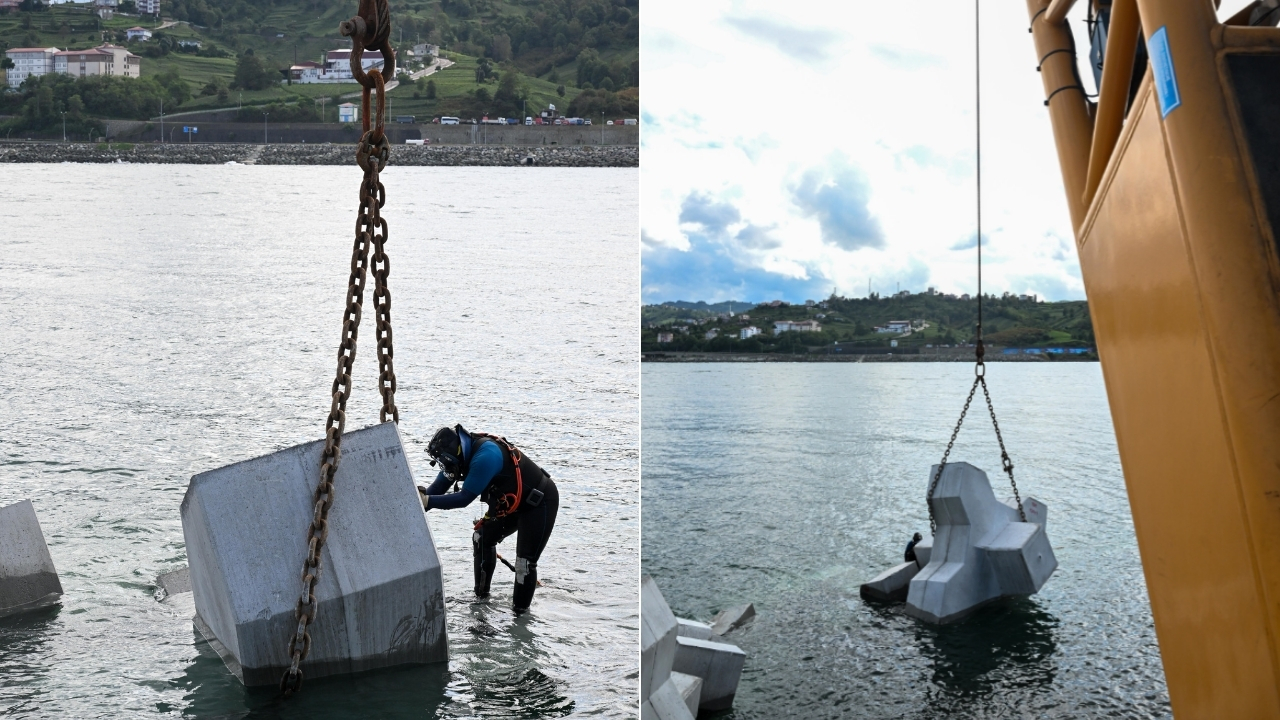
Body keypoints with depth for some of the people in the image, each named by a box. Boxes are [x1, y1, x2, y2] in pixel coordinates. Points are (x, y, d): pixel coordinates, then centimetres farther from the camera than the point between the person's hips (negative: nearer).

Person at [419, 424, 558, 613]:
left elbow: (465, 498, -31)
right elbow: (440, 484, 0)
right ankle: (481, 594, 26)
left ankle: (521, 611, 4)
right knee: (482, 538, 12)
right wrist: (423, 496, -19)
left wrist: (429, 501, -30)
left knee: (525, 562, -11)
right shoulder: (465, 451, -5)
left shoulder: (485, 456, -32)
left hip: (541, 502, -10)